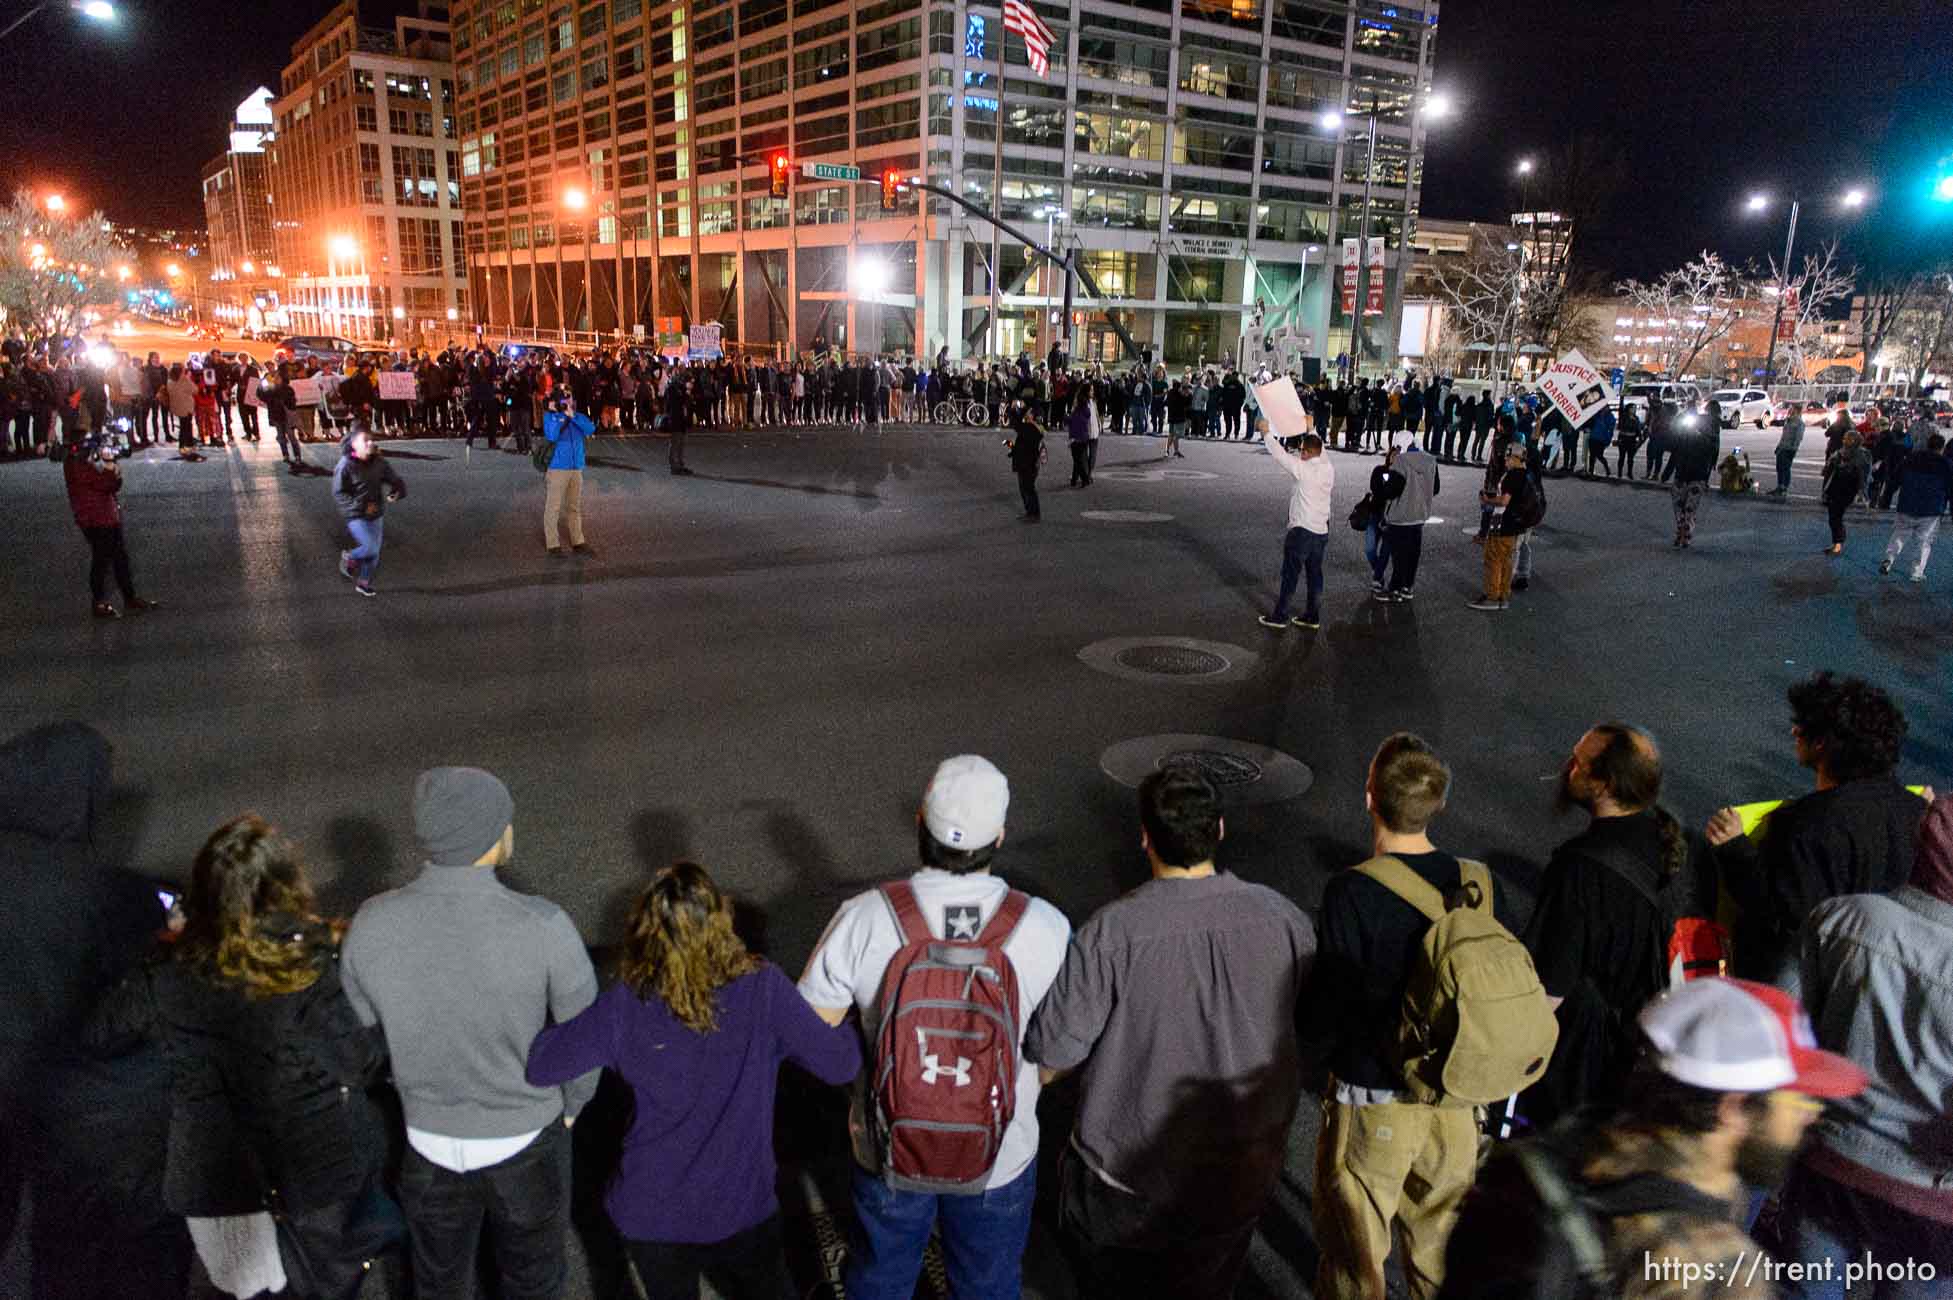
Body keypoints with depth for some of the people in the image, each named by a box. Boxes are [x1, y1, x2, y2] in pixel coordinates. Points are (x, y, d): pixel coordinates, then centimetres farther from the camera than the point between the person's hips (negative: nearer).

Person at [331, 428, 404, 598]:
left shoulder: (379, 462, -2)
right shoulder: (346, 465, -16)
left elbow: (394, 479, 5)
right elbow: (339, 493, -12)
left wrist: (397, 491, -20)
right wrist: (361, 506, -20)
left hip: (376, 514, 5)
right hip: (355, 516, -5)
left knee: (374, 552, 11)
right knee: (371, 548, -16)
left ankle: (363, 582, 32)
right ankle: (348, 558, 17)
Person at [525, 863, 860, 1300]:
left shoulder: (626, 1005, -18)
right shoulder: (763, 989, -22)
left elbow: (539, 1066, -10)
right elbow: (839, 1064, -16)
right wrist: (852, 1029, 6)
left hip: (650, 1212, 2)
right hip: (741, 1207, -1)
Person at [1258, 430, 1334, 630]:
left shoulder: (1304, 469, -18)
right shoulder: (1328, 468, 1)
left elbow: (1280, 454, -12)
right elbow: (1320, 453, 23)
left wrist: (1267, 433, 3)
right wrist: (1310, 432, 35)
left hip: (1302, 531, -7)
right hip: (1322, 531, 7)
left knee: (1290, 575, 2)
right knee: (1315, 575, 13)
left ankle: (1279, 617, 9)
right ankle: (1312, 617, 20)